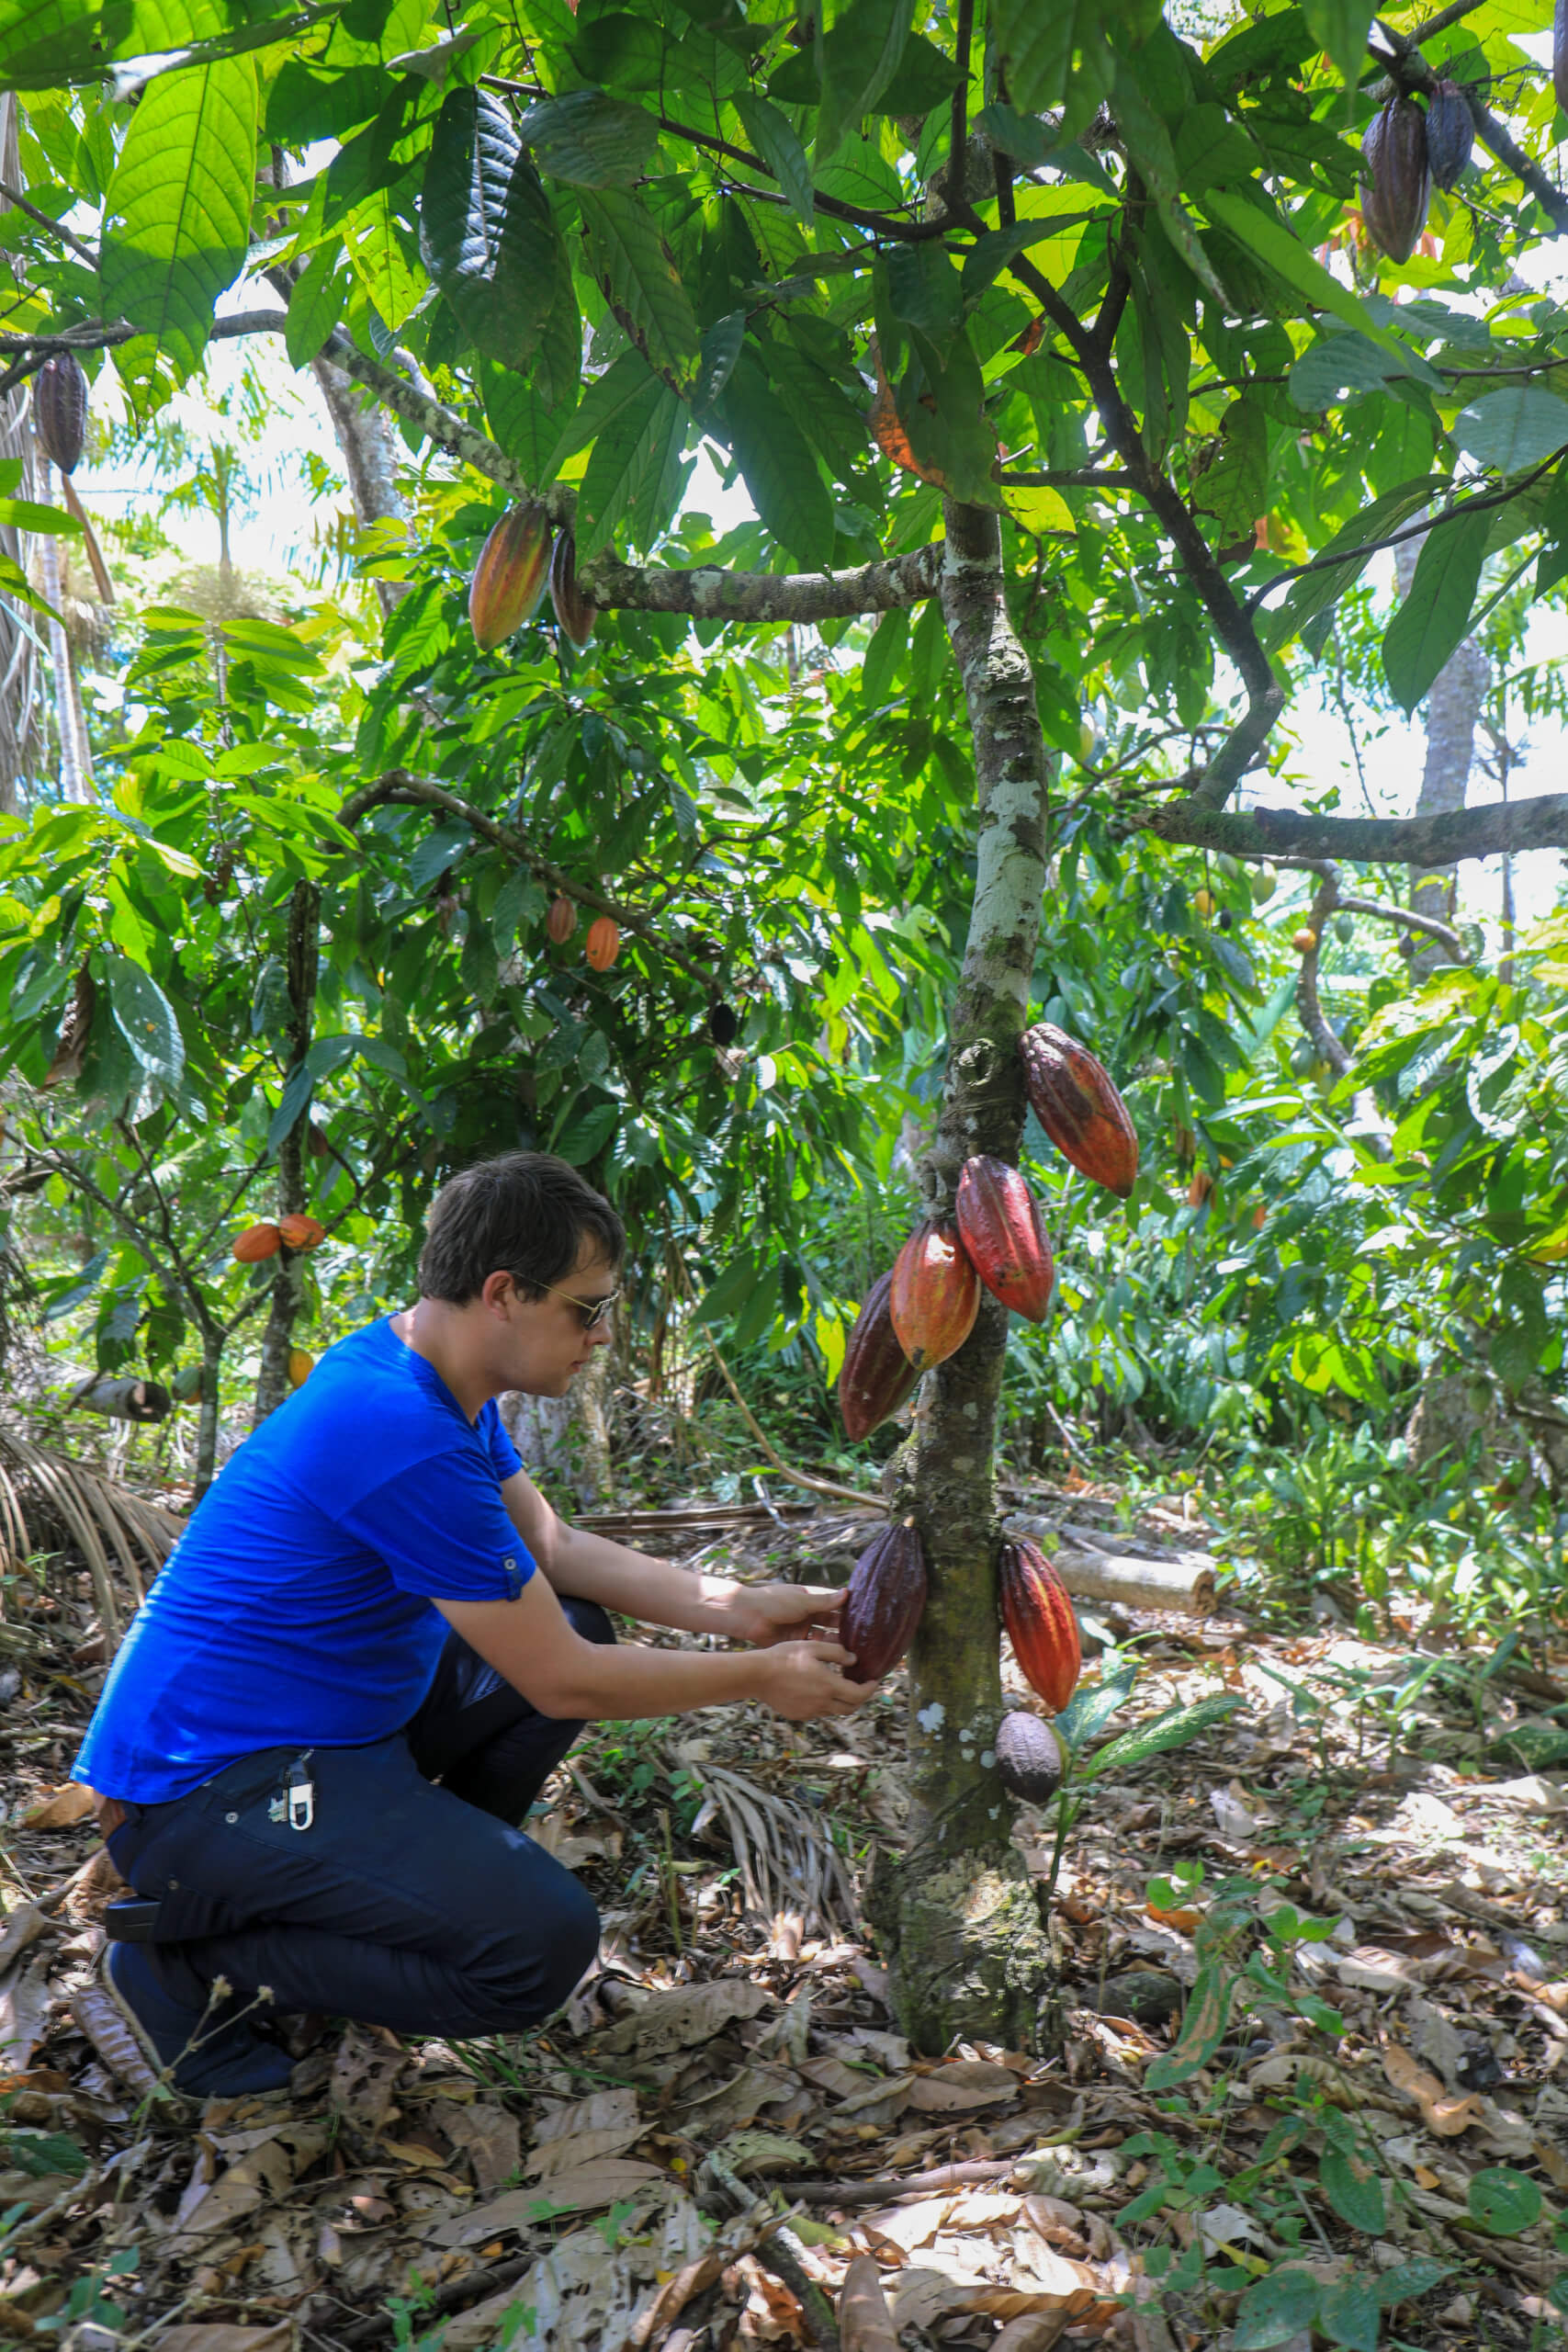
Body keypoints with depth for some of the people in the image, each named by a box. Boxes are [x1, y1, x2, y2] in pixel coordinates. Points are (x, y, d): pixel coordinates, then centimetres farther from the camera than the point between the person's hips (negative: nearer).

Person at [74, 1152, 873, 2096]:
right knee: (542, 1945, -20)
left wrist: (737, 1609, 1)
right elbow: (562, 1684, -21)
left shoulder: (436, 1375, 2)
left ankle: (430, 1869, 15)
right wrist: (762, 1678, -9)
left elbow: (553, 1547, 11)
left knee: (581, 1627, 10)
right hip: (207, 1789, -10)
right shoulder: (404, 1434, -28)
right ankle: (192, 1961, -4)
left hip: (328, 1714, 10)